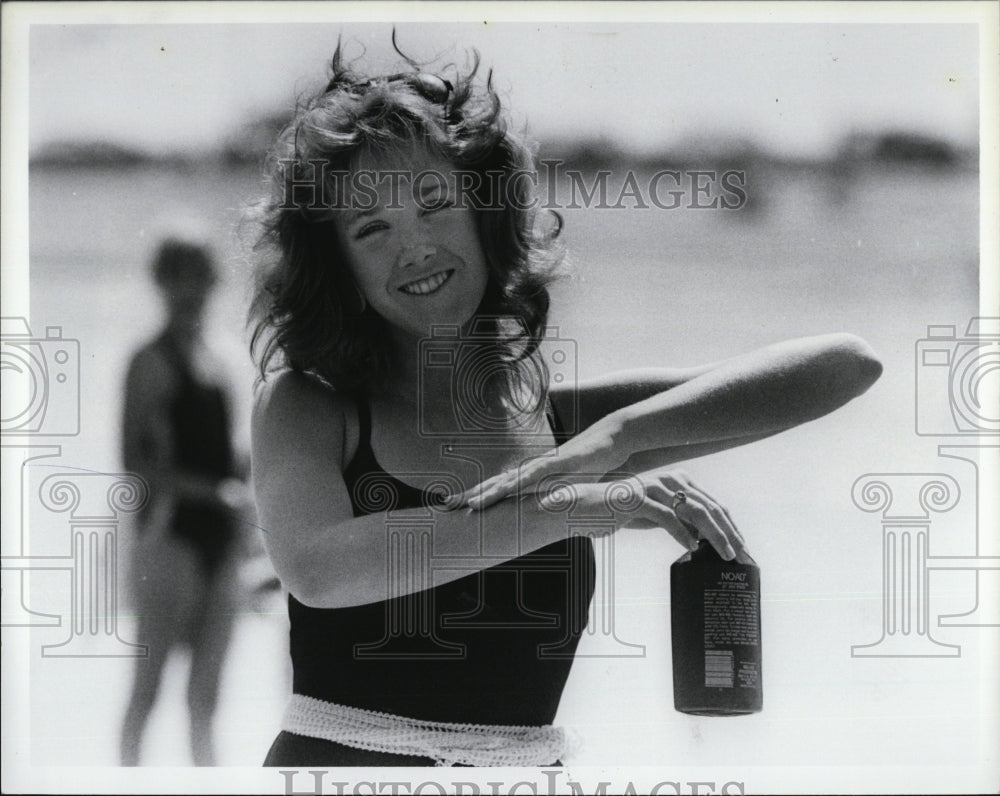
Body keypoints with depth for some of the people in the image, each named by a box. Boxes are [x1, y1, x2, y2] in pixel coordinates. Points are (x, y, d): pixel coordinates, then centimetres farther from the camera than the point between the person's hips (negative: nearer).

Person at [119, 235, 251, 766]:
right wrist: (210, 489, -20)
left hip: (218, 532, 7)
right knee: (149, 678, -4)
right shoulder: (153, 363, -7)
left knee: (207, 690, 9)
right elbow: (134, 460, -14)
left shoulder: (213, 359, 16)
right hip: (173, 531, -7)